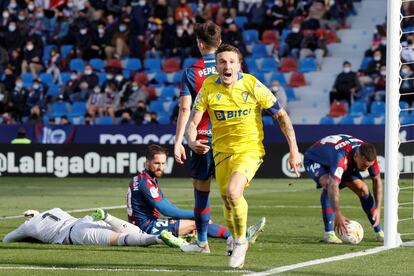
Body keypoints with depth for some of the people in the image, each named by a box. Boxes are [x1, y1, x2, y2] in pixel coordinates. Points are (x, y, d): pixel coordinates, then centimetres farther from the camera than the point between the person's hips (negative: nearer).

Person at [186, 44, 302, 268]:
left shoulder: (252, 85, -13)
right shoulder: (208, 88, -7)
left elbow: (281, 116, -3)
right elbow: (192, 122, -4)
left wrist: (294, 150, -6)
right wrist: (192, 141, -27)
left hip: (250, 149, -3)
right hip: (222, 150, 3)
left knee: (233, 192, -25)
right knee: (228, 202, 9)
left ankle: (240, 241, -4)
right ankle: (236, 241, 36)